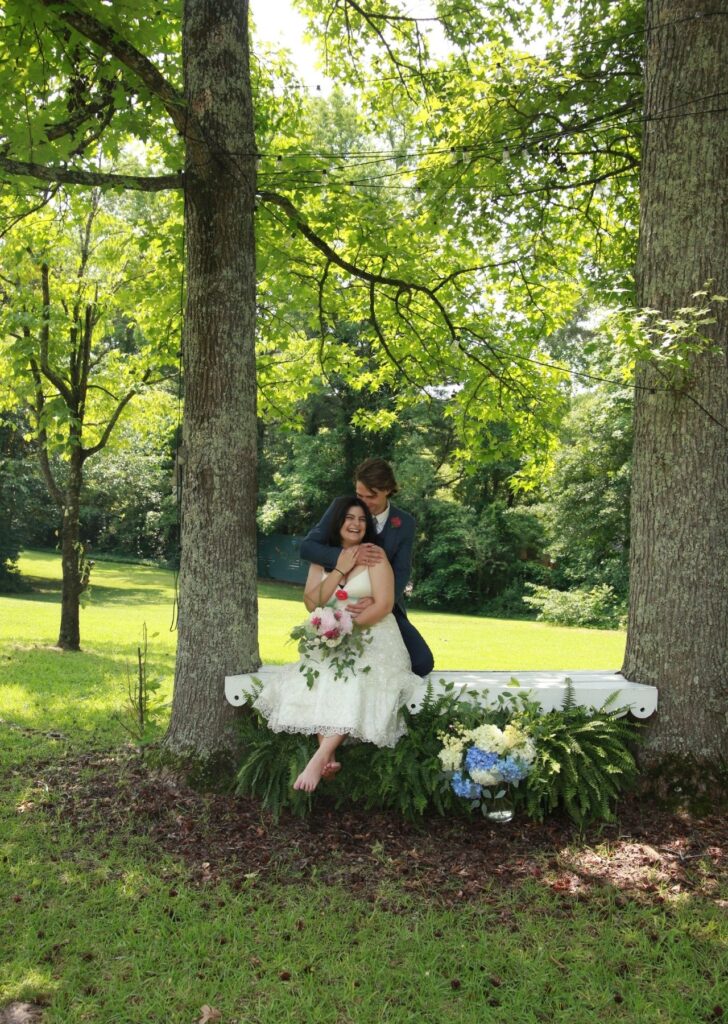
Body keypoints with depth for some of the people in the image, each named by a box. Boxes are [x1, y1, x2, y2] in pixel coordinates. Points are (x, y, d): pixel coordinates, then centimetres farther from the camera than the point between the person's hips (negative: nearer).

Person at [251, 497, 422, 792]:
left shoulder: (374, 555, -2)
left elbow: (383, 605, -10)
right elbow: (312, 603, 0)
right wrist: (340, 570, -7)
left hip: (374, 640, -4)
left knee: (355, 683, -33)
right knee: (312, 681, -24)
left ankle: (319, 758, -36)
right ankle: (329, 757, -30)